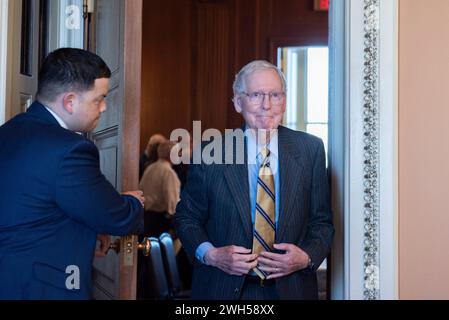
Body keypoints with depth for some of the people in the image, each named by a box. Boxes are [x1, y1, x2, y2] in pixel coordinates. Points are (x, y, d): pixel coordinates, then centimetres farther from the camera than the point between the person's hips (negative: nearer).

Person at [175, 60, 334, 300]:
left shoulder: (310, 150, -4)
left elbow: (322, 221, 1)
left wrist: (307, 257, -16)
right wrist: (210, 254, -15)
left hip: (291, 287, 1)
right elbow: (186, 217, 1)